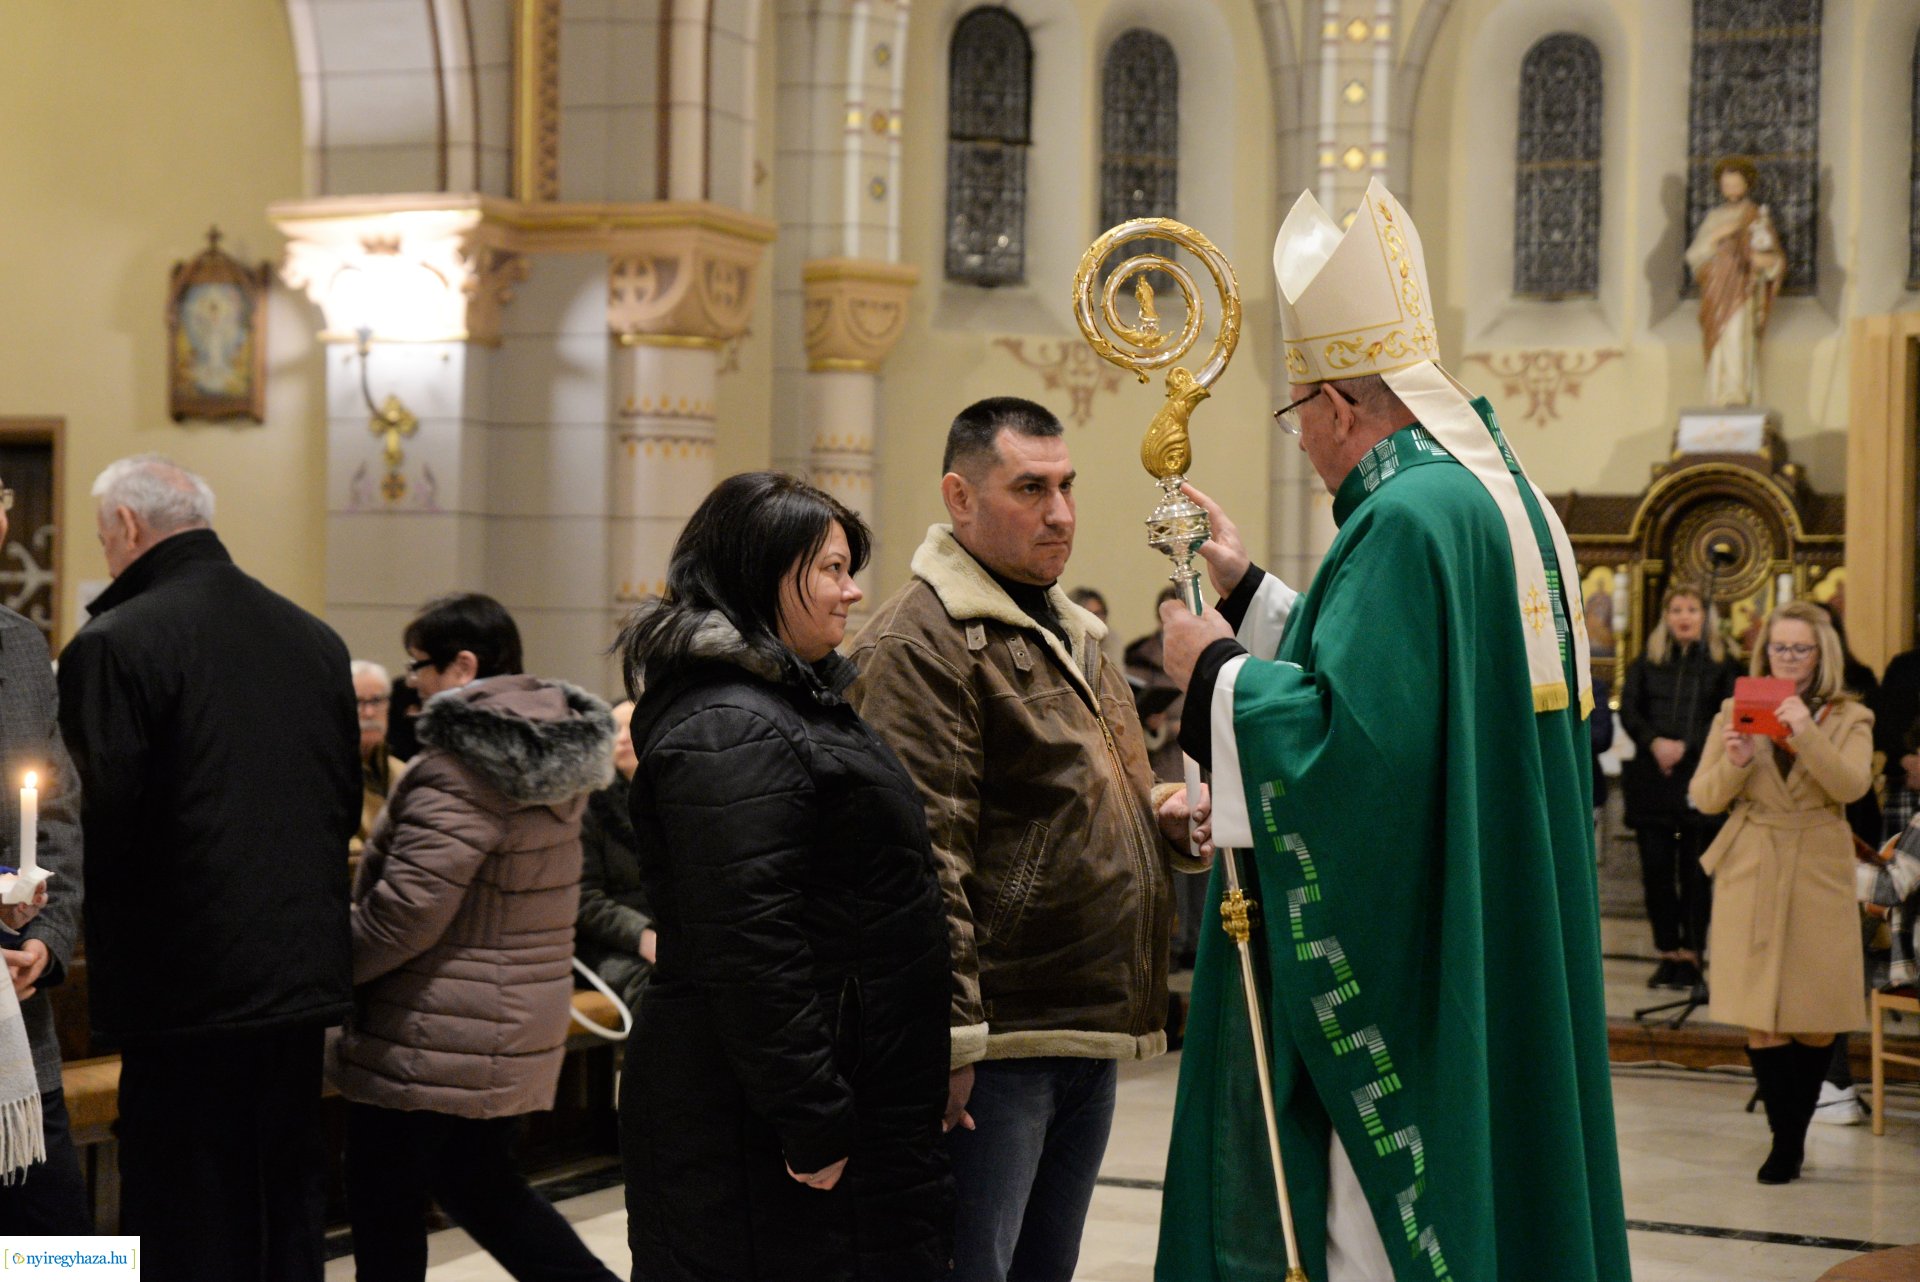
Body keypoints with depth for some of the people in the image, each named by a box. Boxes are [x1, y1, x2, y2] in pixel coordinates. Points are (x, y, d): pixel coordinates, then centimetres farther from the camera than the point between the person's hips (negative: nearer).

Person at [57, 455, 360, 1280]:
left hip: (187, 987, -6)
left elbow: (102, 817, -15)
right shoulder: (315, 639, 7)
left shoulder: (114, 645, -13)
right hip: (304, 969, 6)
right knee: (288, 1215, 16)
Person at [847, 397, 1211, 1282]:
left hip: (1092, 1030, 9)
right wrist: (950, 1031, -23)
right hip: (996, 1042, -9)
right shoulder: (921, 639, -12)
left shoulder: (1069, 633, 19)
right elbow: (924, 856, -19)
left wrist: (1159, 814, 10)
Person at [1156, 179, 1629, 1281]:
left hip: (1410, 973, -10)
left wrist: (1218, 674, -12)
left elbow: (1355, 739, -26)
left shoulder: (1410, 515, -19)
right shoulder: (1504, 496, 12)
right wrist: (1250, 592, 24)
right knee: (1479, 1189, 16)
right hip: (1498, 964, 10)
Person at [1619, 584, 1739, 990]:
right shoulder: (1646, 662, 12)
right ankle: (1668, 953, 7)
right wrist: (1655, 743, -14)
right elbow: (1628, 711, 4)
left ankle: (1691, 954, 1)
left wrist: (1685, 746, -14)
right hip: (1651, 778, 2)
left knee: (1696, 871, -3)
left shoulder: (1720, 665, 6)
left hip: (1699, 778, -2)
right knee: (1656, 868, 1)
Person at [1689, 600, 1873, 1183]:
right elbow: (1703, 798, 3)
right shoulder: (1736, 712, 9)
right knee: (1760, 1022, -4)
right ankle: (1785, 1140, 6)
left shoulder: (1849, 718, 6)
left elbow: (1852, 785, -13)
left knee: (1817, 1021, 1)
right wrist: (1734, 762, -17)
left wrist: (1806, 733, -26)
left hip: (1819, 877, 0)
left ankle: (1792, 1133, 17)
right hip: (1750, 877, 1)